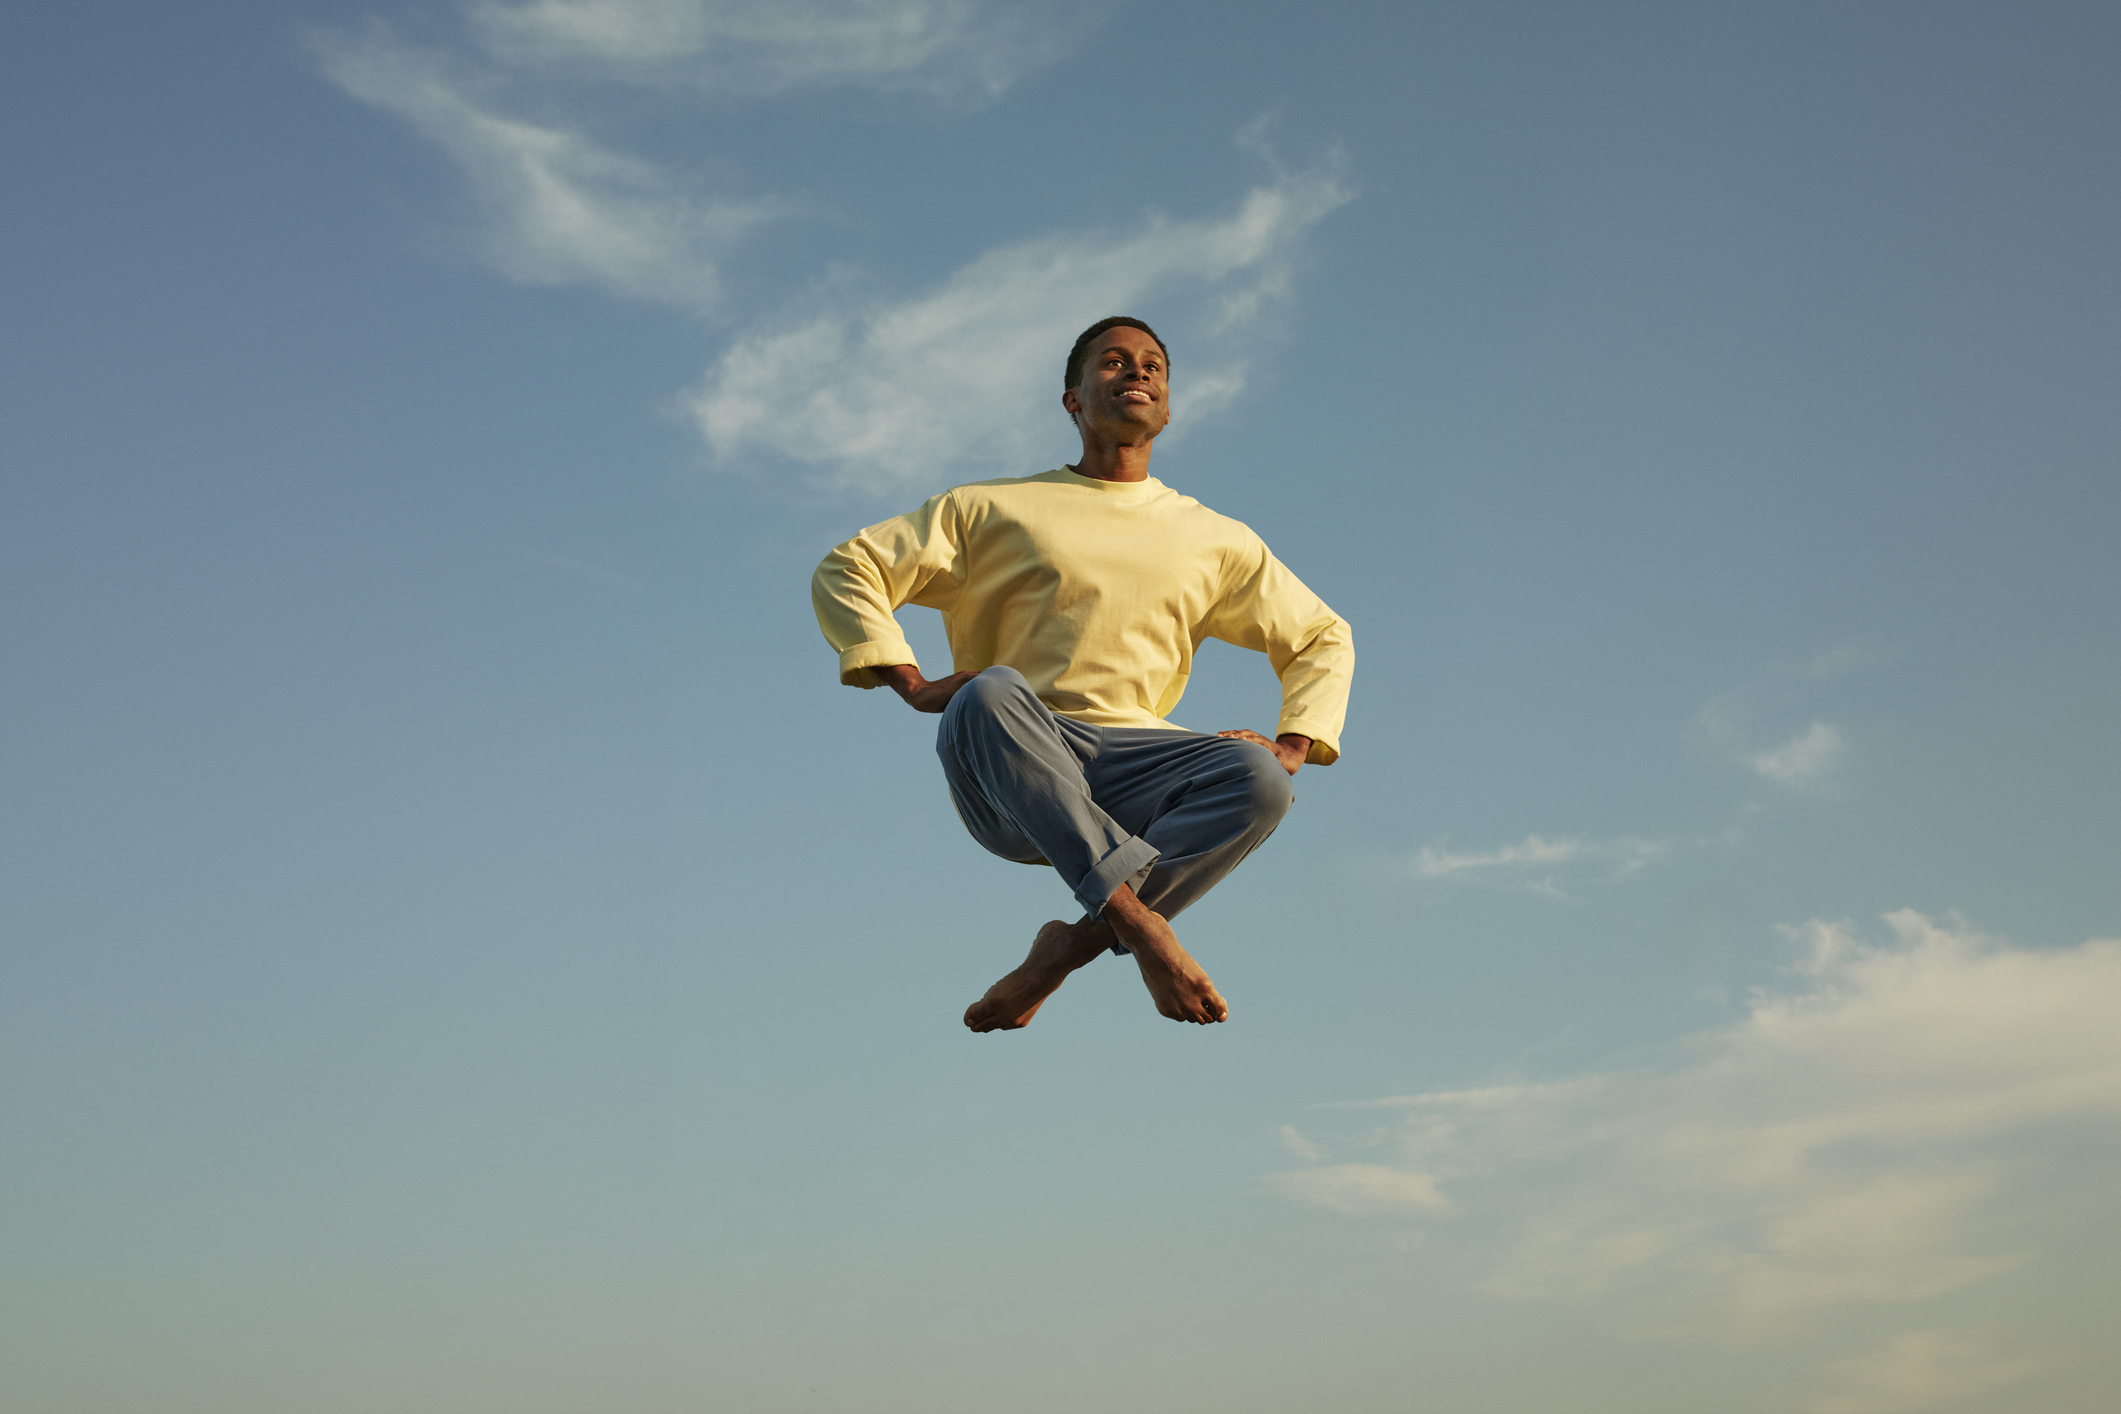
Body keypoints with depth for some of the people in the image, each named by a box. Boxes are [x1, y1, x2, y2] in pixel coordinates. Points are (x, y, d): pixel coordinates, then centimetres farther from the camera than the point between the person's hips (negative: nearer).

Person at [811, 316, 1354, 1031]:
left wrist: (1292, 746, 9)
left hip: (1129, 772, 2)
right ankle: (1135, 919, -42)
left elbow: (1323, 637, 29)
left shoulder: (1216, 540, 23)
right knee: (991, 694, -37)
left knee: (1259, 778, -30)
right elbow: (845, 571, 12)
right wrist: (915, 686, -3)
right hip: (1005, 783, -2)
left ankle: (1072, 945, -32)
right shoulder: (995, 508, 16)